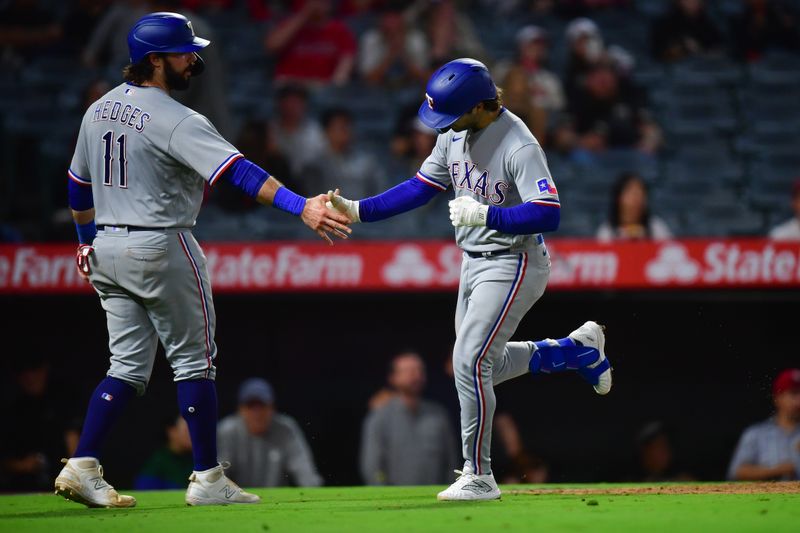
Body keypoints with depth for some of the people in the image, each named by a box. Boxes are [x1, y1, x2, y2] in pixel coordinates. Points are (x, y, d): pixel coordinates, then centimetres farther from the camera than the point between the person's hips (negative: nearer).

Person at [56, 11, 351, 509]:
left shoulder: (99, 110, 8)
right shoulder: (177, 121, -17)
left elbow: (79, 185, 19)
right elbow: (238, 171, -28)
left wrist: (87, 240, 31)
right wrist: (301, 206, -36)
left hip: (108, 250, 7)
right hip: (162, 249, -7)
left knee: (128, 367, 11)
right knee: (195, 360, 4)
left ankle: (82, 467, -1)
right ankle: (208, 480, 6)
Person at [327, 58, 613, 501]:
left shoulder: (519, 146, -26)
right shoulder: (455, 133, -1)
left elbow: (548, 215, -33)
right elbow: (422, 187, 7)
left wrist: (484, 215, -41)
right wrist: (357, 211, -1)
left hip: (513, 264, -9)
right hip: (474, 261, 9)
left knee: (470, 361, -15)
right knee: (483, 364, 19)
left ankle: (478, 476, -5)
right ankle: (577, 349, 37)